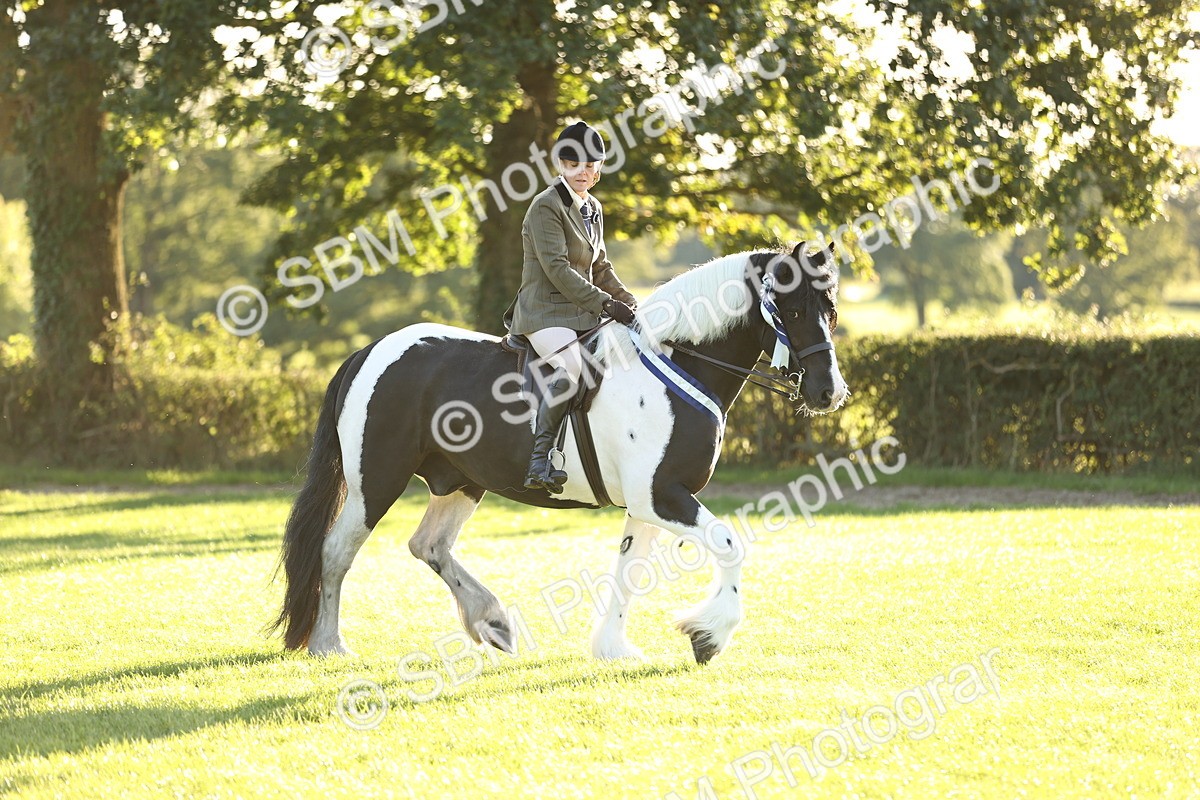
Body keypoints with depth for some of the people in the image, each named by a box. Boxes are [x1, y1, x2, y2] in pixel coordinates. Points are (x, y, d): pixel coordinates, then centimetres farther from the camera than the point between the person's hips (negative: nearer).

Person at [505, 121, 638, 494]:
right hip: (545, 312, -9)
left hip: (582, 312, 9)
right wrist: (606, 303, -22)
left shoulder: (593, 209, 16)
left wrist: (629, 301, 7)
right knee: (572, 364, -34)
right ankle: (539, 462, -38)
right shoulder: (546, 206, -9)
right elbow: (557, 269, -18)